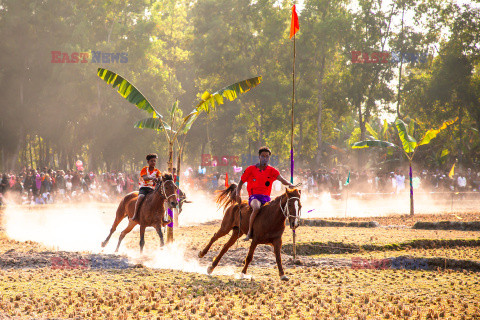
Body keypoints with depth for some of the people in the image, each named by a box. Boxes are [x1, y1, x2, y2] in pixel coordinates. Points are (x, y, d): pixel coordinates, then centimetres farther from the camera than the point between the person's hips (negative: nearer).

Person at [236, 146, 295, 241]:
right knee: (256, 208, -38)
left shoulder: (272, 171, 10)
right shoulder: (251, 169, 7)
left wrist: (289, 184, -27)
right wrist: (238, 195, -4)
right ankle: (249, 232, -27)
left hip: (266, 198, 3)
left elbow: (281, 179, -5)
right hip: (254, 197, -3)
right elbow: (241, 182, 13)